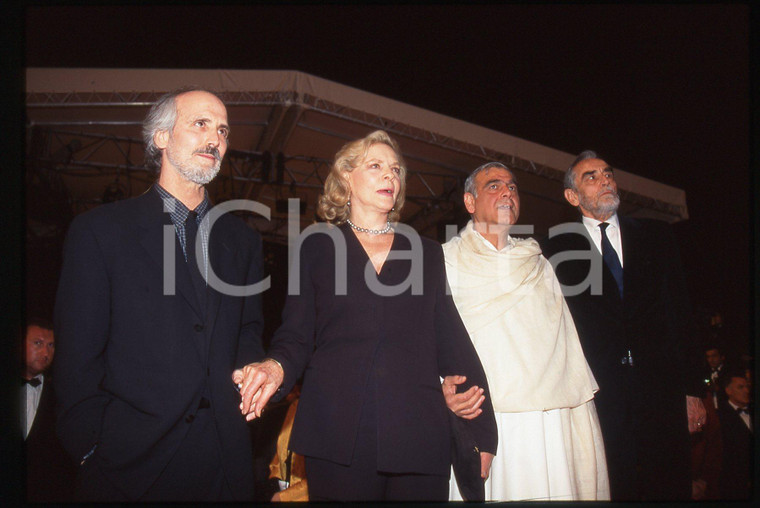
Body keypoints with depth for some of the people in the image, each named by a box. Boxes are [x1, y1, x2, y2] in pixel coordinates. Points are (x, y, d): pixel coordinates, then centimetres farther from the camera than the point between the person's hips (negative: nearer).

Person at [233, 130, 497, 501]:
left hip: (419, 439, 2)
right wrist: (276, 366, -18)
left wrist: (482, 433, 6)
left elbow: (453, 345, 11)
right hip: (338, 439, -1)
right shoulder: (318, 247, 10)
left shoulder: (426, 253, 15)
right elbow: (296, 335, 6)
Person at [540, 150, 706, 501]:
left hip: (661, 391, 3)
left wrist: (691, 389, 6)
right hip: (596, 396, -2)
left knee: (671, 488, 7)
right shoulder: (557, 250, 3)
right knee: (608, 491, 2)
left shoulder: (655, 236, 12)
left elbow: (680, 313, 10)